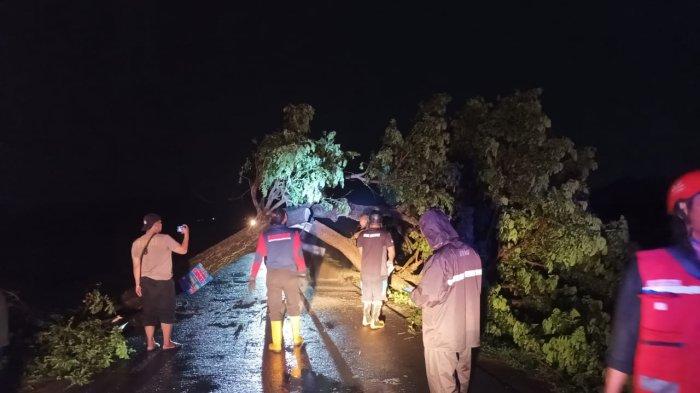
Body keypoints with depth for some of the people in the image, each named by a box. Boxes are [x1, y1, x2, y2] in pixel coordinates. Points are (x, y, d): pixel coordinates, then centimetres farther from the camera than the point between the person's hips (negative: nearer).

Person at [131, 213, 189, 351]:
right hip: (164, 282, -4)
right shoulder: (165, 239, -15)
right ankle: (167, 343, 16)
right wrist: (186, 233, 6)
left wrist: (138, 284, 11)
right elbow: (183, 250, -7)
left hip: (147, 282, 5)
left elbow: (136, 266, 2)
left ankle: (150, 343, 22)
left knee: (149, 312, 14)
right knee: (167, 312, 9)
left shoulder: (137, 243, -1)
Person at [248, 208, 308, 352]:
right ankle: (297, 338, 25)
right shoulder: (293, 234, -2)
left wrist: (252, 277, -1)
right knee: (294, 306, 17)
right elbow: (299, 254, -1)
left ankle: (276, 344, 13)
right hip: (290, 274, 0)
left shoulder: (265, 235, -2)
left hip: (273, 275, 0)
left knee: (275, 309, 9)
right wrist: (302, 272, 11)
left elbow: (258, 257, -5)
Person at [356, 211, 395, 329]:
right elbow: (392, 253, -7)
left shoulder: (362, 234, -1)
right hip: (379, 271, -3)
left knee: (366, 296, 17)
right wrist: (390, 262, 14)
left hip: (365, 271, 3)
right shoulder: (385, 234, -10)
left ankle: (366, 318, 23)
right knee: (378, 297, 9)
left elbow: (361, 253, 8)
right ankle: (374, 321, 14)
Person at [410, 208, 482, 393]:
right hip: (467, 329, 7)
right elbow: (473, 289, 7)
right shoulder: (471, 253, -2)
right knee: (463, 373, 23)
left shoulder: (441, 259, -25)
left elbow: (426, 297, -23)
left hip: (443, 334, -7)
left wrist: (414, 293, -2)